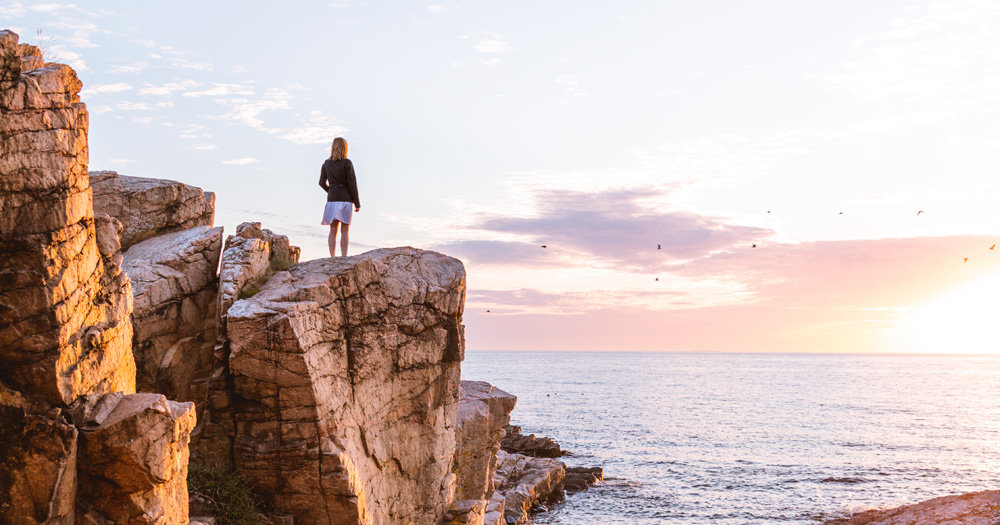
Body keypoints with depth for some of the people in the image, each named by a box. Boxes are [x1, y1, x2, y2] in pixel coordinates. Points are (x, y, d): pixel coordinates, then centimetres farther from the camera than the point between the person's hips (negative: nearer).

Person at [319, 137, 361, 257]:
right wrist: (357, 203, -3)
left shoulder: (326, 163, 5)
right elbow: (352, 184, -9)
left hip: (332, 200, 4)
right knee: (344, 231, -1)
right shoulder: (347, 163, -8)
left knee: (333, 231, 7)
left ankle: (332, 257, 1)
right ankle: (344, 257, -5)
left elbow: (322, 183, 10)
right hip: (345, 199, -4)